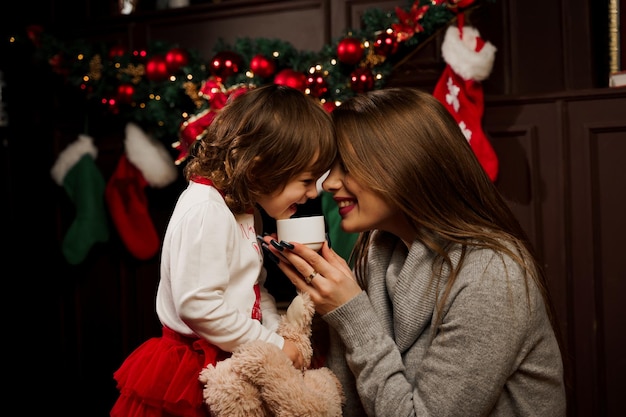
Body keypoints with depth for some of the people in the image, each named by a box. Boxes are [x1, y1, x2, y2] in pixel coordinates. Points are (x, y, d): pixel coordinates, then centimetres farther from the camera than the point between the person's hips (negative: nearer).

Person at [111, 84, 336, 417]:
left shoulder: (242, 207, 9)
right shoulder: (206, 212, -22)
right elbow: (198, 303, -27)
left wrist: (279, 332, 2)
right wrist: (272, 345, -18)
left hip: (228, 360, 9)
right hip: (194, 367, -9)